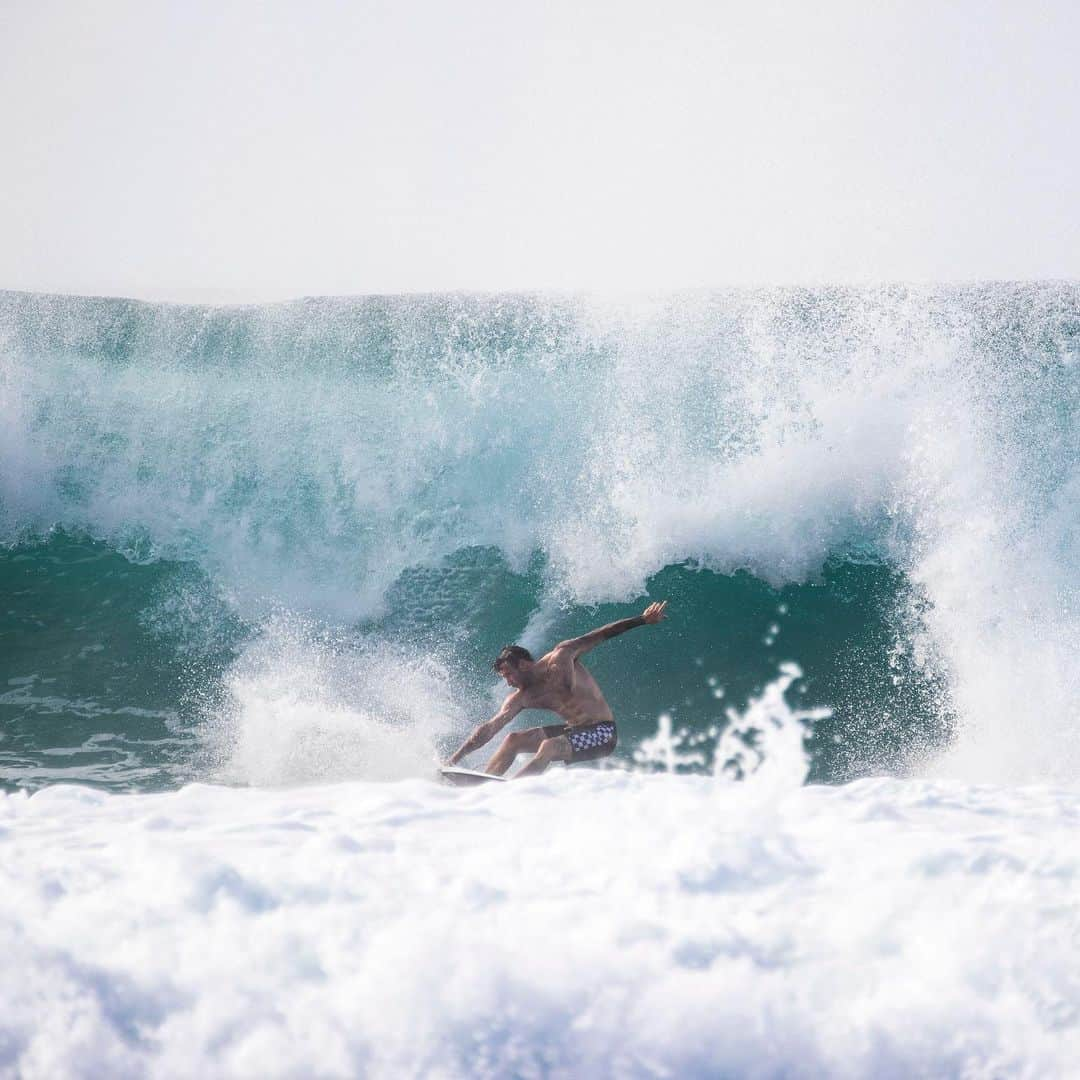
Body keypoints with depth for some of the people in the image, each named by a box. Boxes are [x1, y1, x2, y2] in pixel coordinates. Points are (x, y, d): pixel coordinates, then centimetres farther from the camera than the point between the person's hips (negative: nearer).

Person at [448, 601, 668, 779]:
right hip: (574, 731, 6)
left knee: (549, 747, -30)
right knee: (513, 740, -6)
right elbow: (489, 729, -3)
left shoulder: (562, 656, -9)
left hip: (603, 733, -6)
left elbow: (601, 634, -1)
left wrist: (643, 619, 1)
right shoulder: (521, 698, 2)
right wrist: (456, 759, -11)